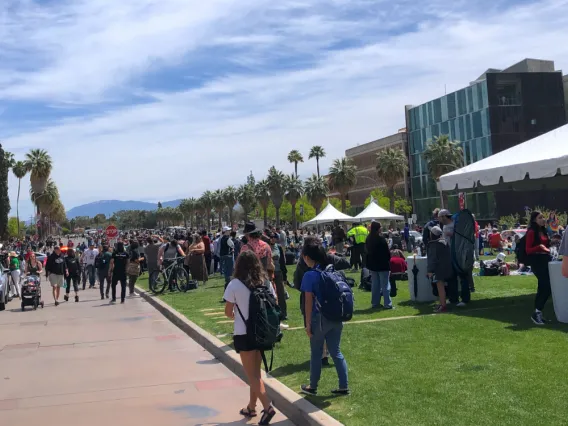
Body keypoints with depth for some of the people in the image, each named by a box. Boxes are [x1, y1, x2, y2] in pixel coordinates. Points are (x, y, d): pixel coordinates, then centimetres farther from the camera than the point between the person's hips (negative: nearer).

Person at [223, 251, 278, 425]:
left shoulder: (234, 284, -13)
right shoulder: (265, 282, 0)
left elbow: (228, 311, -7)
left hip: (244, 334, -5)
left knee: (252, 375, 4)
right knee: (255, 372, 18)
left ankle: (267, 407, -8)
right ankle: (251, 407, 28)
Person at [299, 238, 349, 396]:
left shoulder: (310, 275, -14)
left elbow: (309, 302, -13)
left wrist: (308, 324, -8)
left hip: (320, 319, -6)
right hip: (335, 318, 6)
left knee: (316, 354, 9)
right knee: (336, 352, 13)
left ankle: (313, 387, 23)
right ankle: (344, 387, 16)